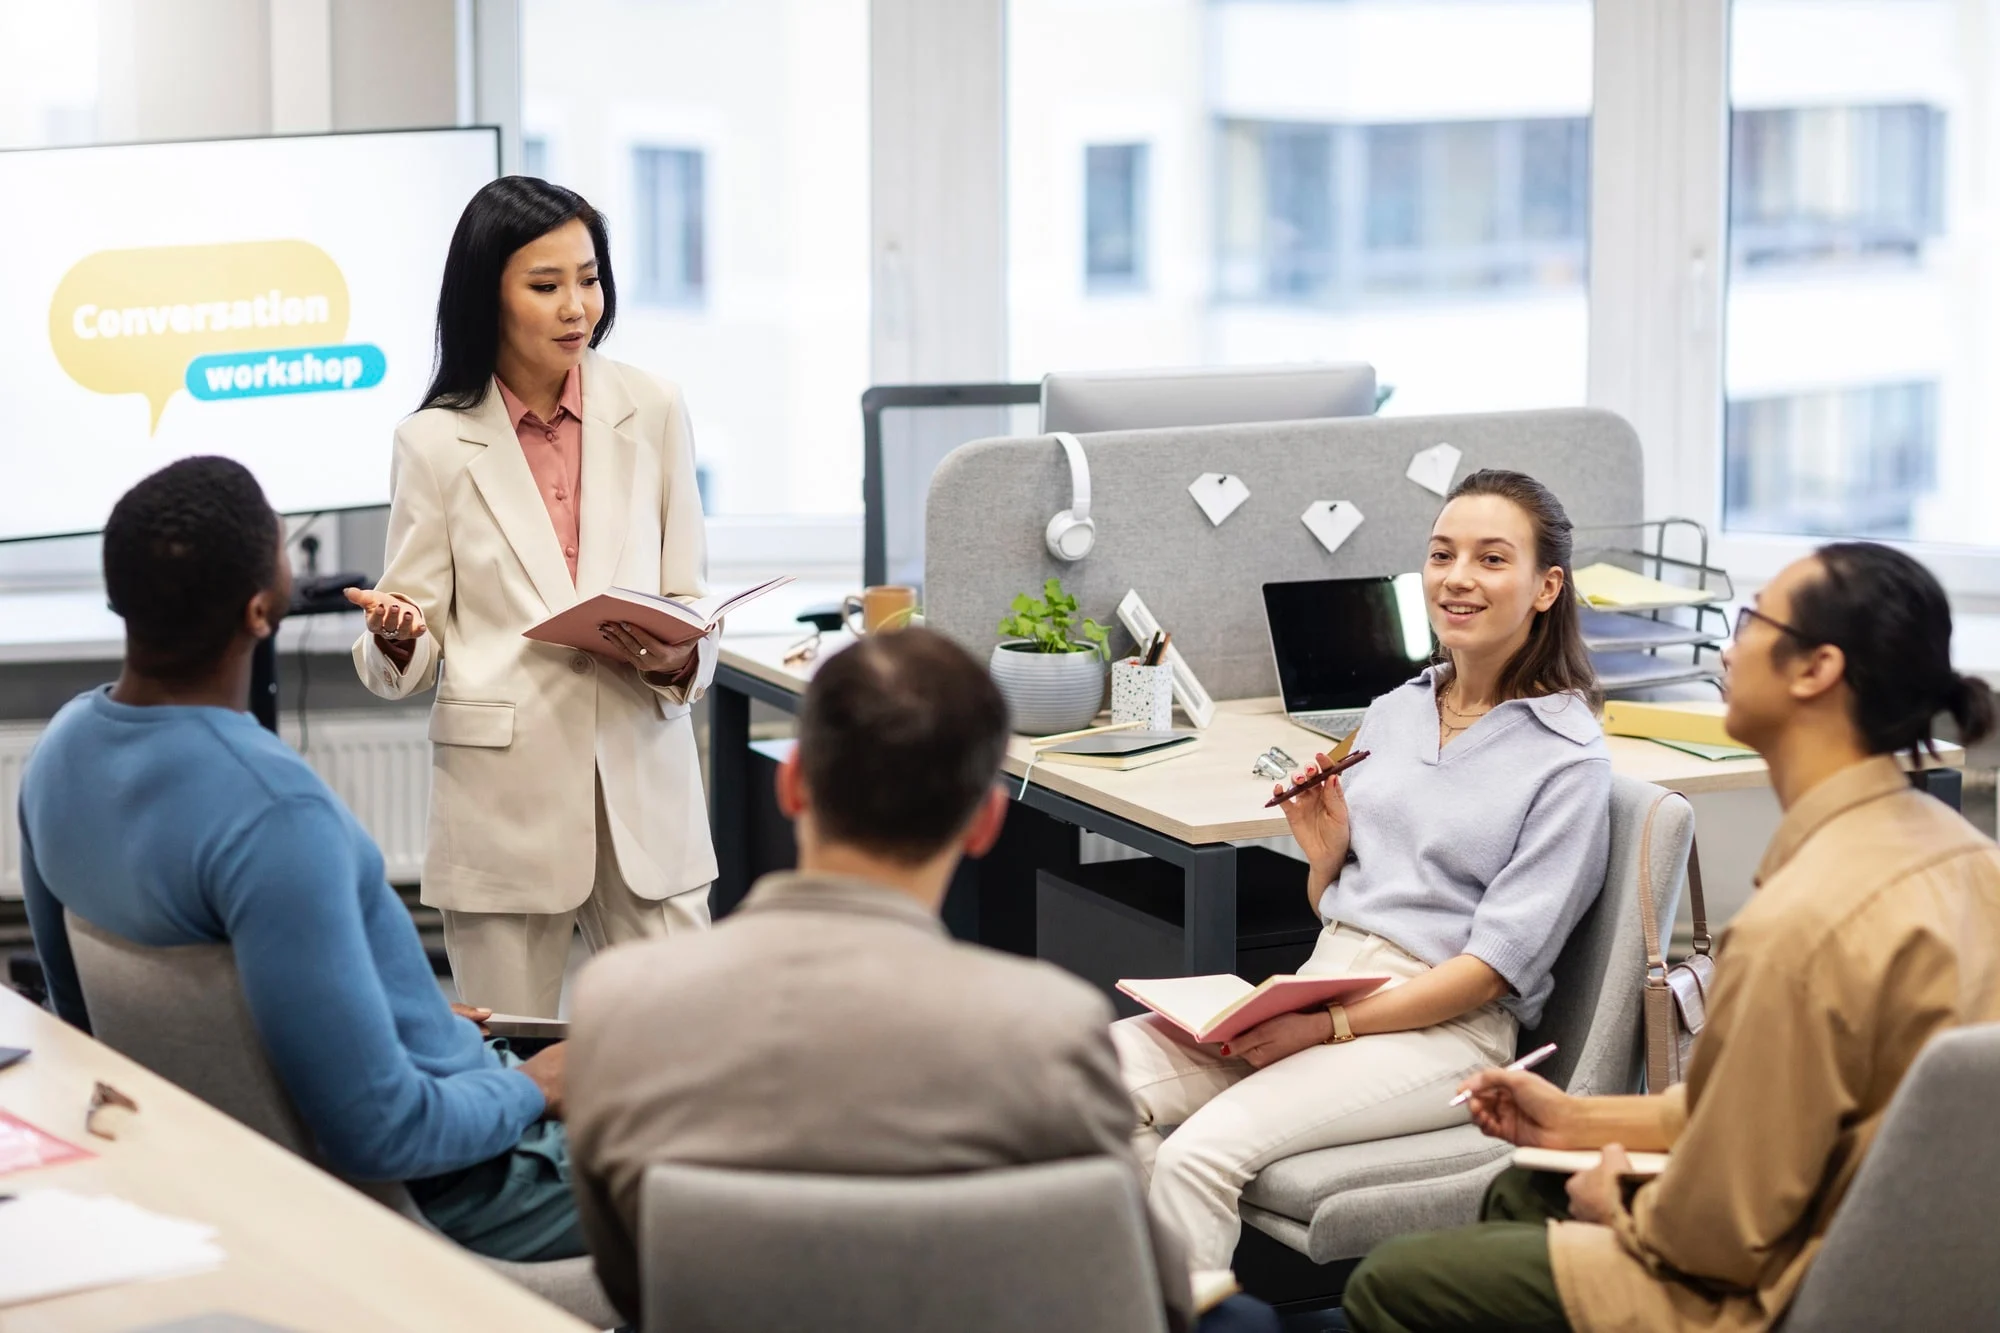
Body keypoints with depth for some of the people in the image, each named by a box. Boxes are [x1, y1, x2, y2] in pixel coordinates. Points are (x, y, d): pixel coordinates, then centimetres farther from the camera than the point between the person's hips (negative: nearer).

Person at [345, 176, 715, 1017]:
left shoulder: (652, 413, 6)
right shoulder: (436, 442, 2)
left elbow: (690, 600, 9)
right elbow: (409, 662, 4)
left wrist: (676, 659, -13)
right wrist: (397, 636, -19)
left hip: (643, 780, 1)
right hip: (503, 790, -1)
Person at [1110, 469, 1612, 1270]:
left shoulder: (1569, 755, -4)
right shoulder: (1393, 713, 16)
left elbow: (1498, 960, -11)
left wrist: (1330, 1027, -17)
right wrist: (1325, 856, -1)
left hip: (1447, 1026, -6)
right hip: (1321, 980, 6)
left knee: (1202, 1150, -30)